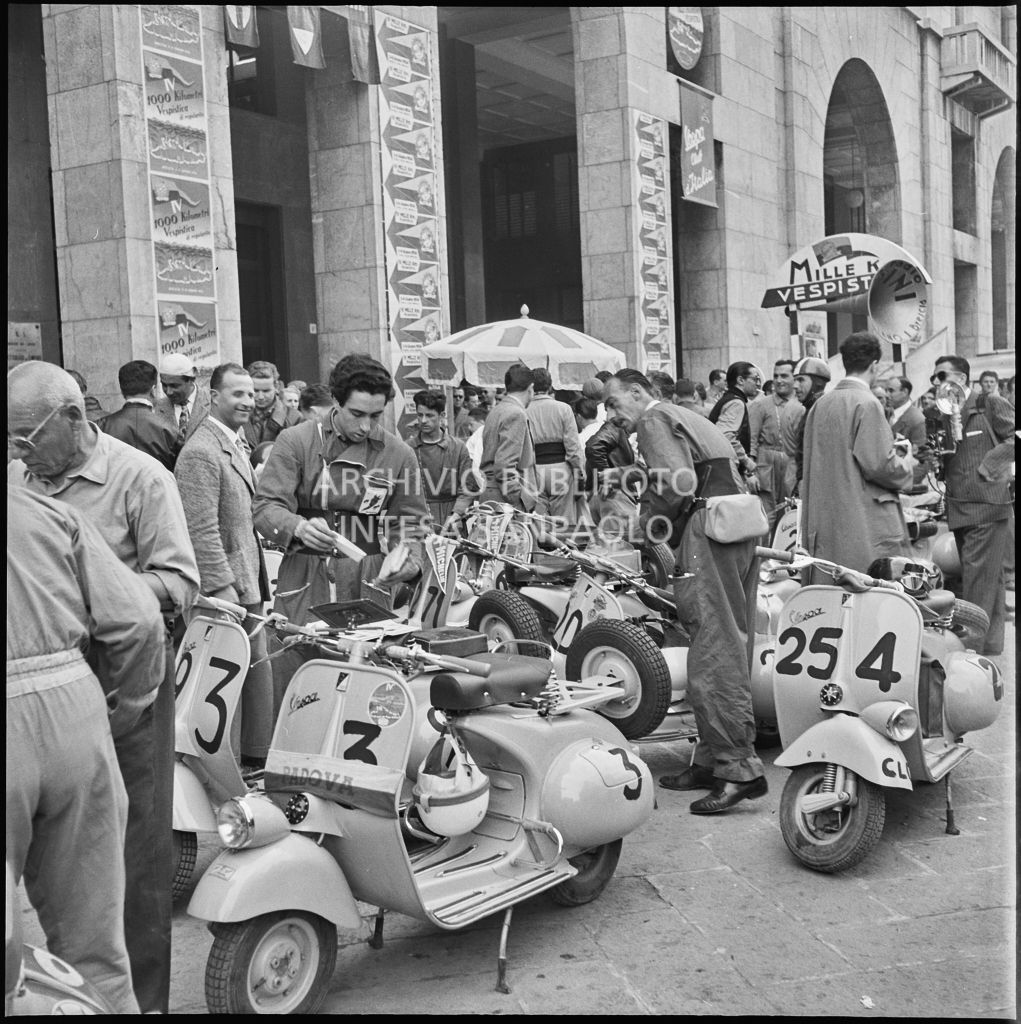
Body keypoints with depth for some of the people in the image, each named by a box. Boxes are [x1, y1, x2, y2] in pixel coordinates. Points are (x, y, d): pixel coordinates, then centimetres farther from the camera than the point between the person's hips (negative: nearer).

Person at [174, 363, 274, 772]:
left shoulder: (238, 443, 15)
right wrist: (223, 587, -23)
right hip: (223, 586, -10)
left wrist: (257, 582, 18)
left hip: (249, 583, 10)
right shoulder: (200, 452, -17)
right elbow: (202, 530, -21)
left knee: (257, 667, 15)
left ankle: (257, 757, 27)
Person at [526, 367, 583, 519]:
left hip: (534, 471, 1)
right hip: (559, 468, -1)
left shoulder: (524, 411, -2)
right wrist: (580, 471, 3)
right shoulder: (563, 409, -3)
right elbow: (573, 445, -5)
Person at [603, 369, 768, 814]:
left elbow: (677, 482, -18)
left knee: (712, 654, -11)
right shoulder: (689, 418, 28)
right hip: (741, 527, 10)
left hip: (707, 531, -10)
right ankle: (711, 760, 19)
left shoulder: (654, 419, 0)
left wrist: (650, 523, -2)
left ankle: (739, 769, -14)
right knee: (726, 647, 11)